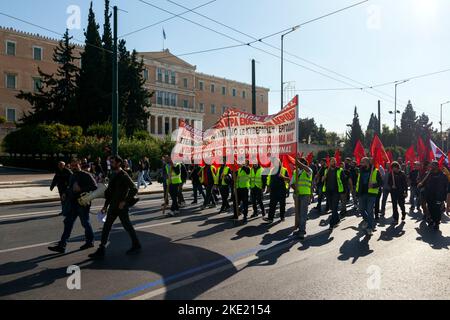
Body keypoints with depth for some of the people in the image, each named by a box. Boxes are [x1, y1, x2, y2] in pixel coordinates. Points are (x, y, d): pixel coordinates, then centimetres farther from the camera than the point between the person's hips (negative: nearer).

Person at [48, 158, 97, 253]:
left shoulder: (86, 175, -11)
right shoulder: (72, 176, 14)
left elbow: (94, 187, -19)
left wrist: (81, 189, -24)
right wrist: (66, 193, 10)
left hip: (83, 204, -8)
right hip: (73, 203, 8)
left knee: (85, 223, 5)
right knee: (68, 223, 5)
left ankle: (90, 241, 24)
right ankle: (61, 246, 7)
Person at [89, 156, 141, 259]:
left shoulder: (124, 176, -14)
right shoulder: (114, 176, 12)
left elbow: (134, 189, -22)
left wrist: (124, 201, -21)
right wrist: (106, 205, 16)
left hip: (121, 207, -8)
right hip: (113, 207, 8)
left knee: (128, 226, 4)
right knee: (106, 227, 7)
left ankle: (136, 246, 22)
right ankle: (101, 250, 13)